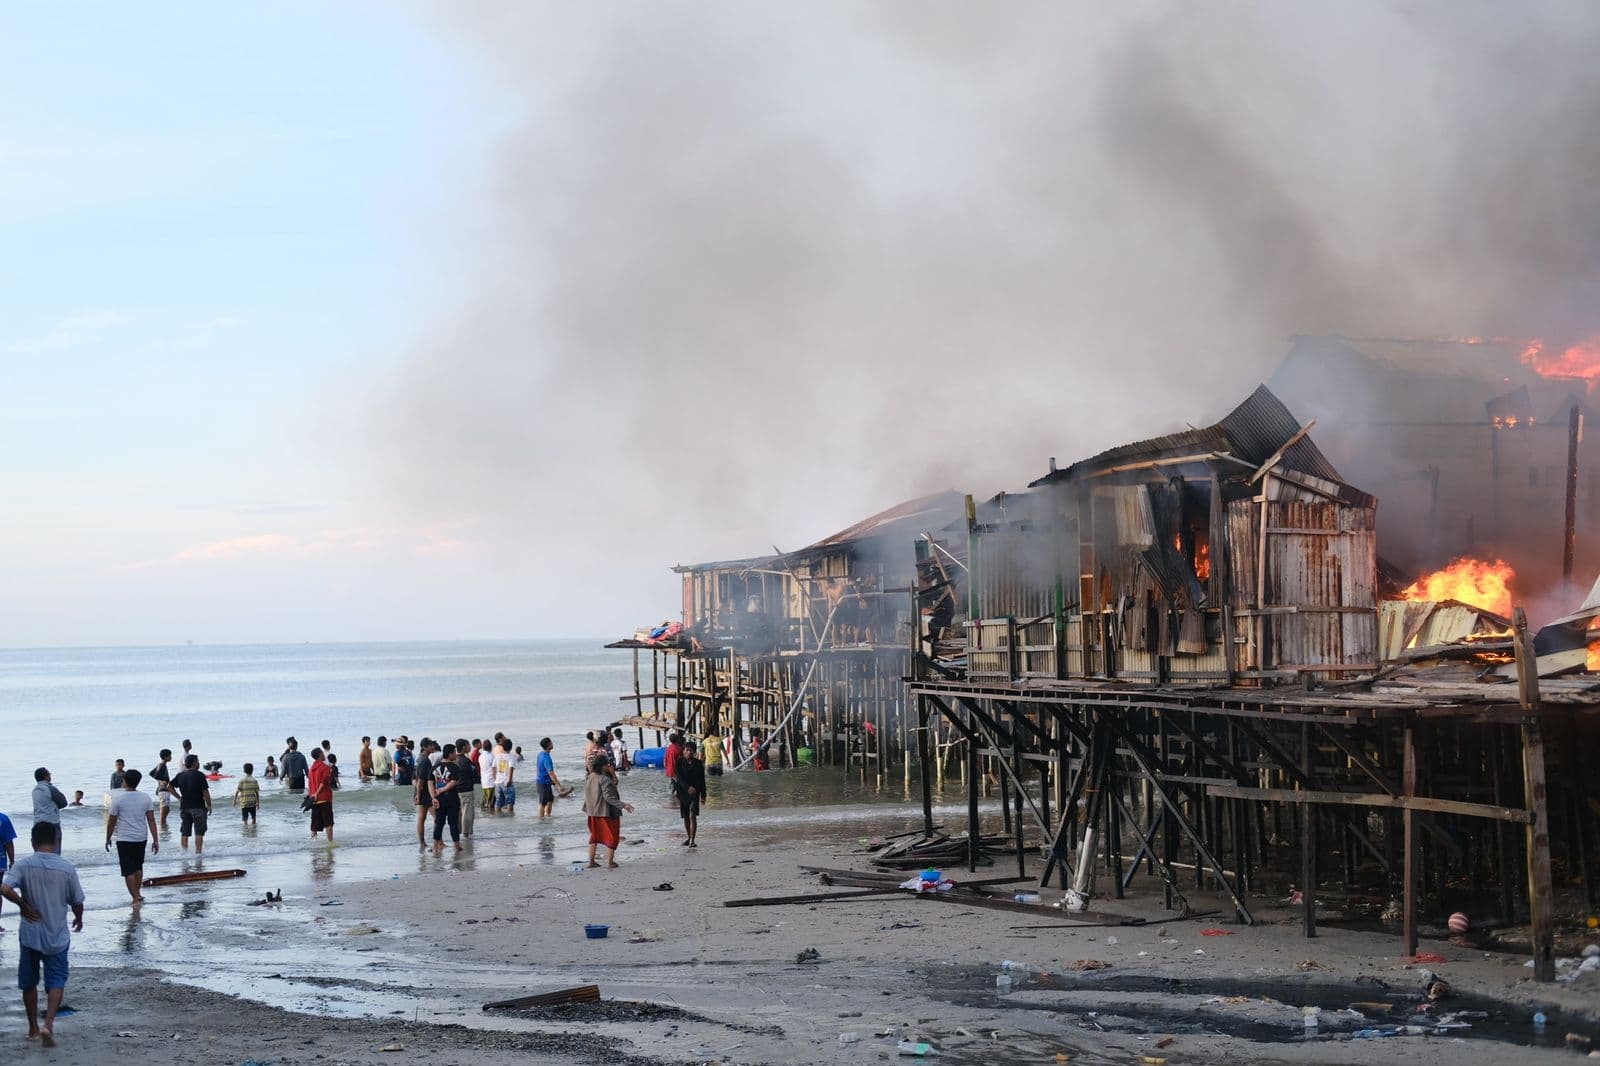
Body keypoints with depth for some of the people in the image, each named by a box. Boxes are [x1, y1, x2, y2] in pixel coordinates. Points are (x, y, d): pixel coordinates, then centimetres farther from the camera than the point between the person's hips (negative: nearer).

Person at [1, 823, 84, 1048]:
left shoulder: (24, 865, -9)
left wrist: (24, 905, -9)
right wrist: (78, 919, 21)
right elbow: (77, 902, 0)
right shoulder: (66, 868, -8)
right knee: (56, 981, 6)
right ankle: (48, 1024, -13)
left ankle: (33, 1028, 25)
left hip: (30, 934, 1)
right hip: (57, 937, -1)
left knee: (29, 982, 17)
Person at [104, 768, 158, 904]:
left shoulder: (118, 798, -10)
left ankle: (135, 897, -5)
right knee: (138, 866, 21)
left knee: (128, 870, 0)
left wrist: (108, 839, 7)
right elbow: (151, 820, -2)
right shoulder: (146, 798, 0)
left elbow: (111, 822, -6)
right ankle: (137, 893, 30)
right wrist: (155, 840, 2)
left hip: (124, 839, -4)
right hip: (142, 838, 4)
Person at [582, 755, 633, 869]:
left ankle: (591, 861, 19)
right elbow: (608, 797, -25)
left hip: (593, 812, 7)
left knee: (594, 836, 19)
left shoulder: (589, 778, 3)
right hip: (606, 812, -7)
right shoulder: (604, 779, -21)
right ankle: (610, 862, 7)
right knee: (612, 836, 6)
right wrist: (623, 805, -27)